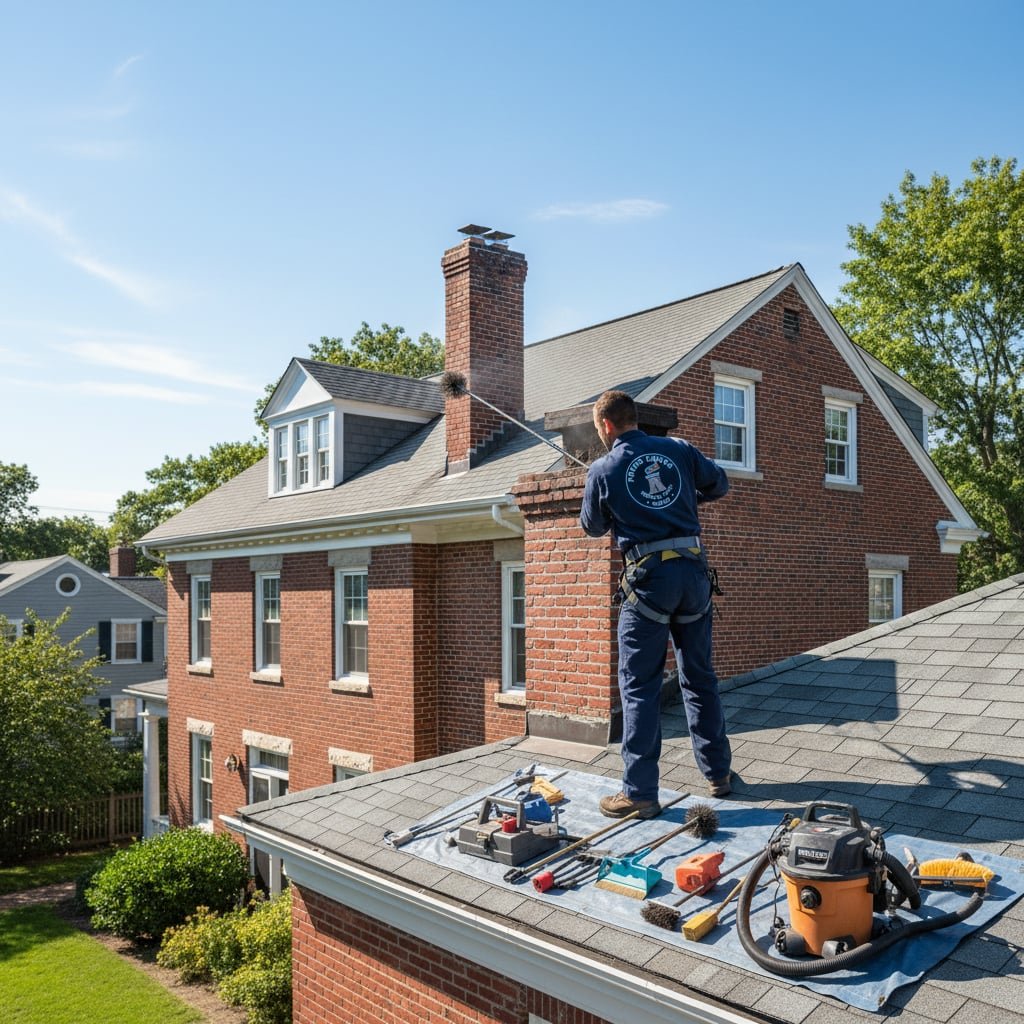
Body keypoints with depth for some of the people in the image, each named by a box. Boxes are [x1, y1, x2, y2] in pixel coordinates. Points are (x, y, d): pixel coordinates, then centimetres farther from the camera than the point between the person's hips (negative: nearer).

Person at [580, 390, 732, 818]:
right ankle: (718, 774, 27)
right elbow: (719, 484, 22)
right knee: (700, 677, 16)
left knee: (639, 686, 2)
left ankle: (639, 792, 3)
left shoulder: (603, 470, -1)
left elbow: (593, 527, 14)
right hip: (694, 572, 4)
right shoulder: (678, 449, 7)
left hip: (649, 577, -4)